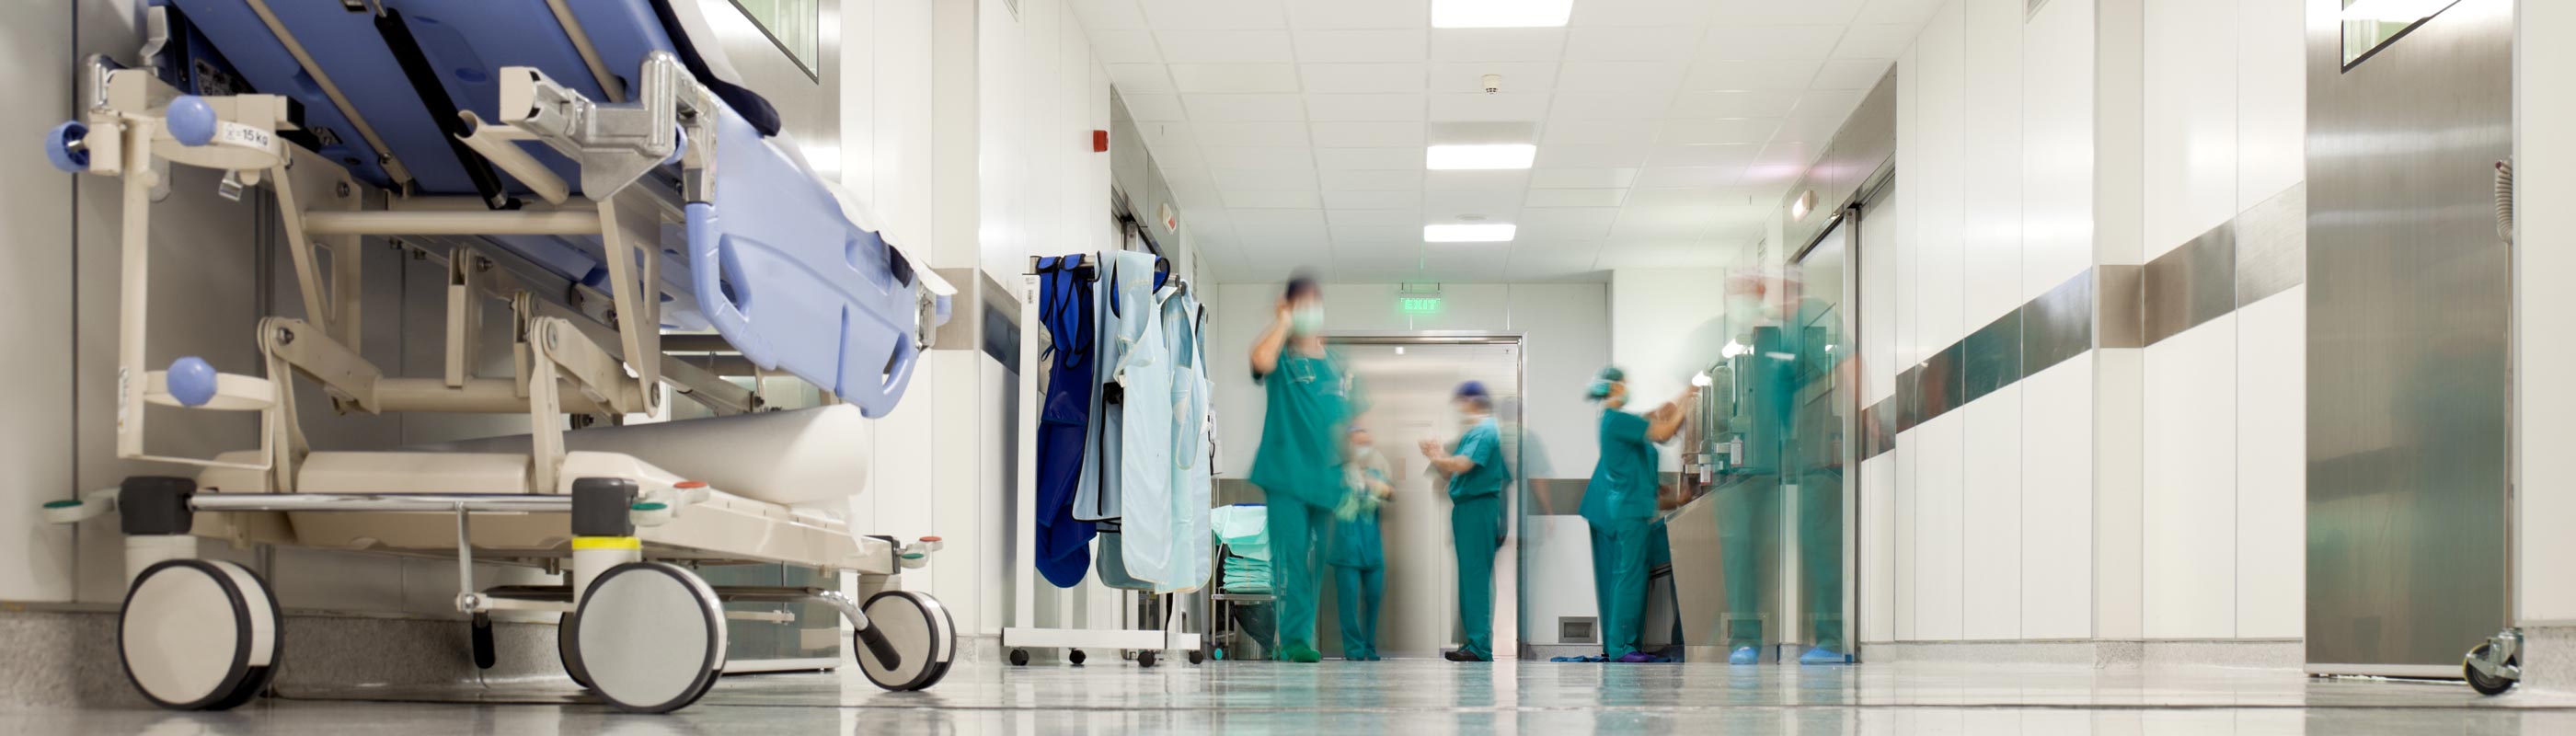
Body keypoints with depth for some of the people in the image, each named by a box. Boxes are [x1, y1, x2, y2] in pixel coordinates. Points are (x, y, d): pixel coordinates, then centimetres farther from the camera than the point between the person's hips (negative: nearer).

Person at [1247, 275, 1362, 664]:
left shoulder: (1339, 365, 16)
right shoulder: (1282, 358, 4)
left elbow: (1355, 422, 19)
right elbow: (1260, 359, -22)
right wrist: (1284, 322, -7)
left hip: (1329, 478, 4)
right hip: (1287, 475, -4)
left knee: (1321, 562, 4)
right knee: (1291, 555, -9)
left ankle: (1301, 637, 14)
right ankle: (1294, 639, -8)